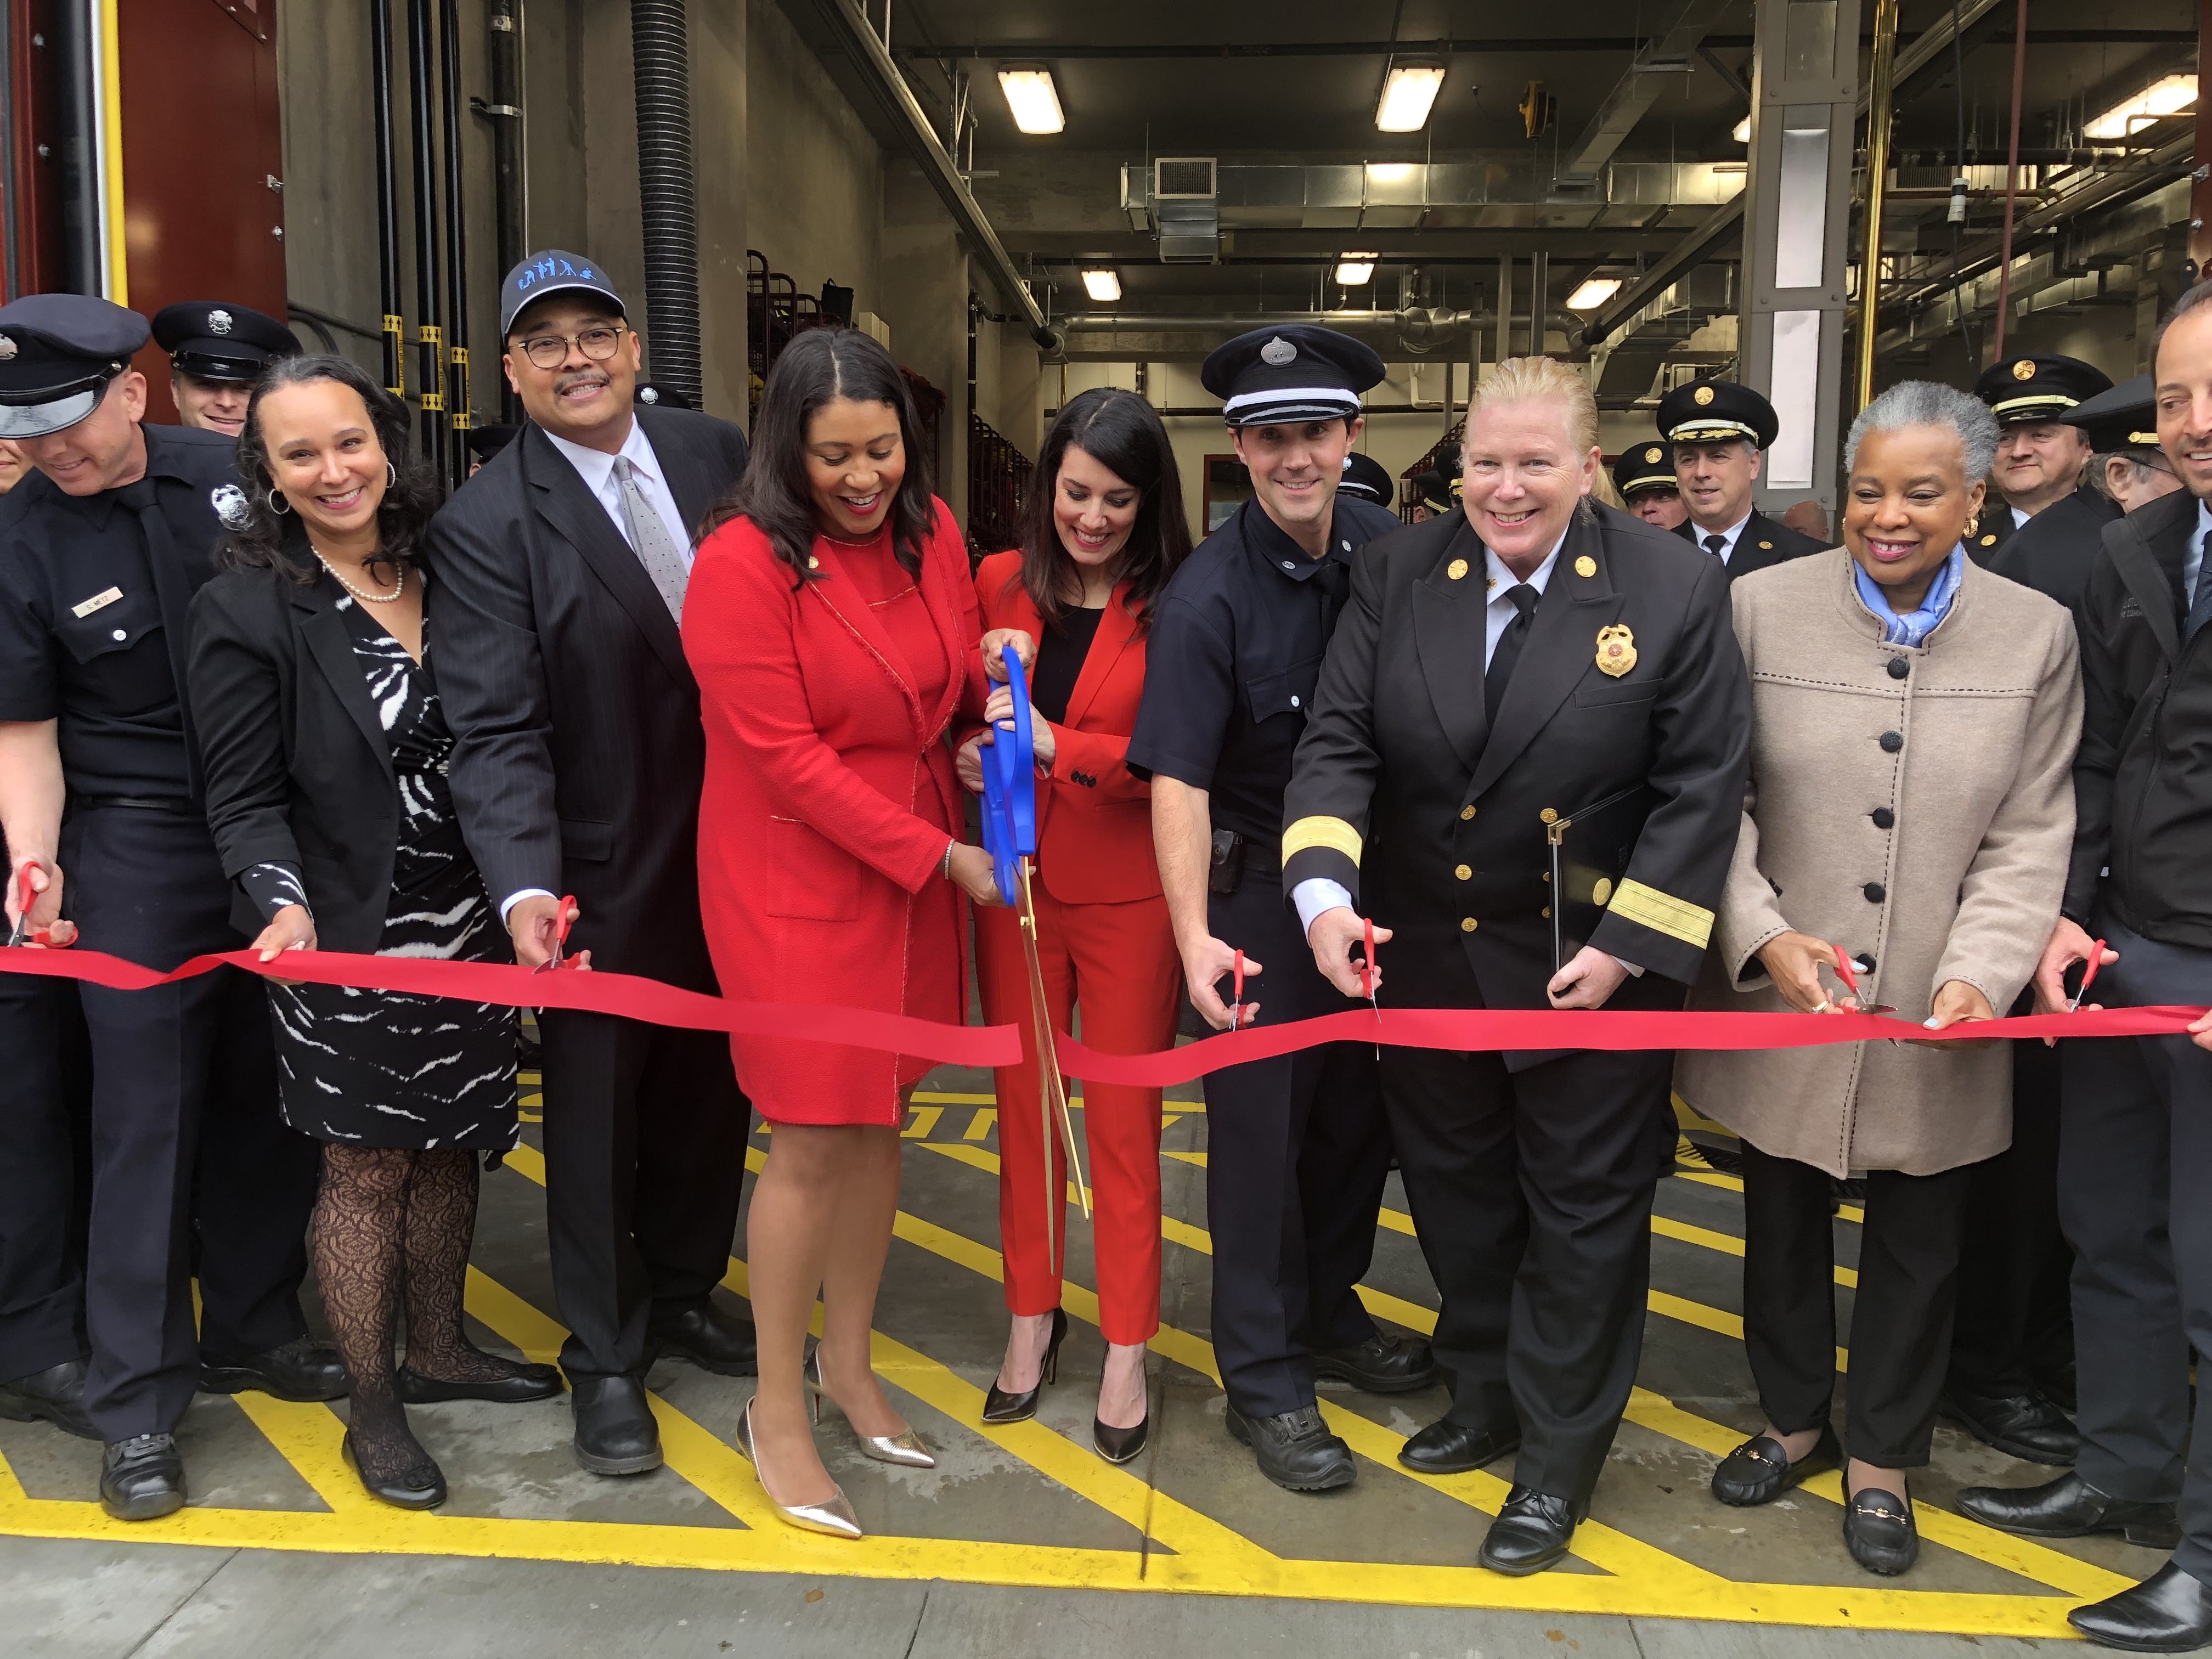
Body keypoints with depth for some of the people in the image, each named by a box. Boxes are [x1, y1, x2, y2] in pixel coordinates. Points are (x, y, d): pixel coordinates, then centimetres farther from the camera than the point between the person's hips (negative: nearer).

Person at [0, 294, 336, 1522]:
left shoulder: (230, 477, 0)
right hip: (139, 854, -3)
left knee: (271, 1096, 12)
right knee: (149, 1116, 1)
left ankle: (252, 1328, 30)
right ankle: (136, 1398, 14)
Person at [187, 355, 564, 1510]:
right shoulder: (247, 606, -11)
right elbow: (244, 799, -9)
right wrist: (285, 904, -26)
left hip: (465, 927, 5)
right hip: (347, 939, -5)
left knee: (449, 1146, 16)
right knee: (366, 1167, 7)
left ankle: (438, 1350, 36)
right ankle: (371, 1405, 24)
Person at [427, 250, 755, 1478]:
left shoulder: (715, 453, 1)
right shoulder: (484, 524, -13)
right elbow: (495, 731, -20)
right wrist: (525, 891, -33)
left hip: (735, 853, 5)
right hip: (606, 876, -4)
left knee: (710, 1086, 19)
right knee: (596, 1110, 11)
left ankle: (683, 1292, 43)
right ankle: (604, 1358, 30)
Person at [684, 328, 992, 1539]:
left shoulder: (931, 534, 4)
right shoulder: (743, 563, -15)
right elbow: (786, 757, -17)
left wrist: (994, 705, -7)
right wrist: (938, 854, -16)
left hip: (922, 867, 6)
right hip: (797, 877, -6)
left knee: (881, 1120, 13)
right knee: (812, 1141, 1)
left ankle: (846, 1366, 32)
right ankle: (777, 1411, 20)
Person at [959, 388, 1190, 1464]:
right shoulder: (999, 585, 3)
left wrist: (1056, 745, -24)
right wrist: (972, 754, -10)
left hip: (1127, 891, -3)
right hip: (1015, 881, 4)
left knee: (1124, 1122, 7)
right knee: (1023, 1106, 14)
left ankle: (1127, 1348, 23)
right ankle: (1031, 1315, 33)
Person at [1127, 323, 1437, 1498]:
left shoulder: (1392, 552, -3)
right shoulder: (1207, 598, -19)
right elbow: (1178, 779, -24)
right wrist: (1194, 935, -35)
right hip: (1256, 891, -5)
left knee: (1360, 1107, 17)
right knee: (1262, 1124, 3)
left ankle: (1326, 1312, 40)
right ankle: (1265, 1381, 19)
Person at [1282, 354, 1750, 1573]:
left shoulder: (1676, 589, -11)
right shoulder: (1396, 577, -4)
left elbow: (1702, 784, -11)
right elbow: (1339, 743, -7)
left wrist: (1626, 945, -16)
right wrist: (1324, 889, -23)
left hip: (1595, 967, -3)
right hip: (1426, 958, 4)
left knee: (1583, 1213, 10)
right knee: (1457, 1195, 20)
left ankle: (1559, 1456, 30)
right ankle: (1485, 1397, 44)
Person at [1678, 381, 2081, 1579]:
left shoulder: (2036, 634, -1)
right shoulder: (1764, 607, -5)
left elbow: (2029, 838, -2)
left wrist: (1978, 974, -16)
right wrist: (1762, 934, -17)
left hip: (1937, 1025, 1)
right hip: (1780, 998, 0)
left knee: (1917, 1243, 14)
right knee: (1783, 1223, 17)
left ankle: (1884, 1457, 36)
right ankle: (1795, 1418, 40)